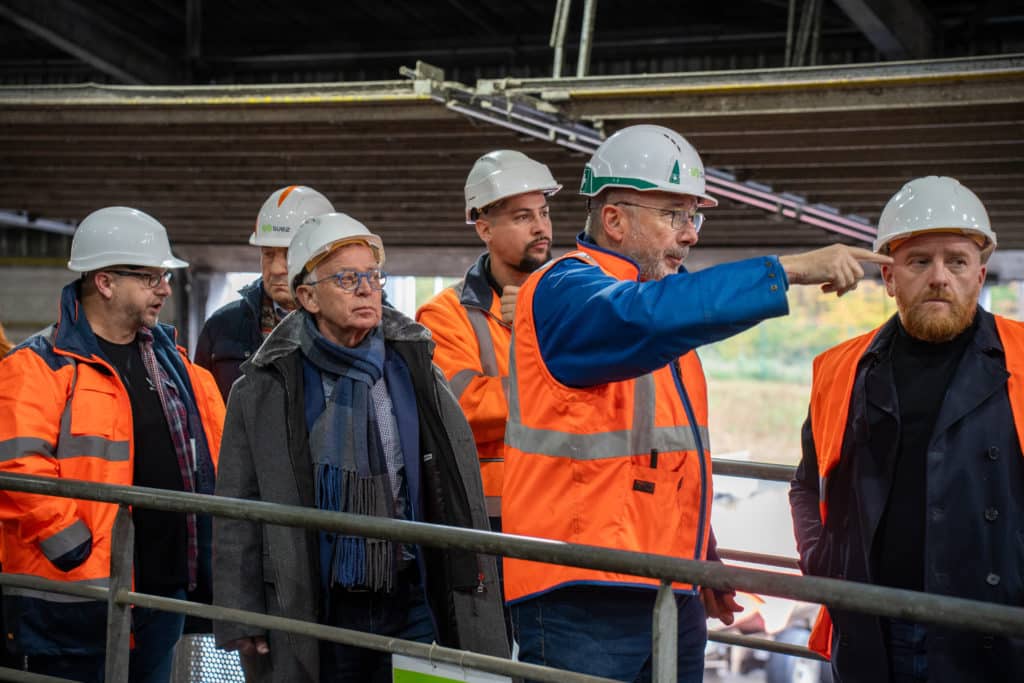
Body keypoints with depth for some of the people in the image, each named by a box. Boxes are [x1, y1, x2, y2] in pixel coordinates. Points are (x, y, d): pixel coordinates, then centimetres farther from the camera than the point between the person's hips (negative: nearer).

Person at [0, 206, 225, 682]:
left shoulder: (173, 363, 13)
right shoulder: (38, 366, -10)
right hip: (76, 596, -7)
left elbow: (217, 444, 22)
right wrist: (76, 550, -20)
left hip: (164, 590, 7)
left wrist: (210, 542, 13)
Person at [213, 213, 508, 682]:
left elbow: (460, 492, 9)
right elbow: (237, 512, 0)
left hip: (412, 607, 2)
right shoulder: (265, 390, -1)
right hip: (313, 614, -2)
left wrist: (471, 598, 7)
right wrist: (241, 620, -4)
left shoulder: (415, 371, 7)